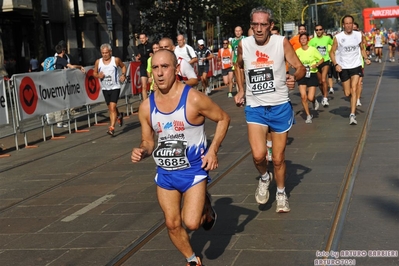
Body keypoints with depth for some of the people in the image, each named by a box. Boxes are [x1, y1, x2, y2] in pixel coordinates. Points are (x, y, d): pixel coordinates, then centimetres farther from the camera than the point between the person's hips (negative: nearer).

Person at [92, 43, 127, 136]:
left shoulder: (116, 60, -6)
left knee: (112, 107, -17)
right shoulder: (98, 62, 0)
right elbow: (94, 73, 11)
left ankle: (112, 128, -18)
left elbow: (123, 66, 12)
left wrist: (123, 75, -5)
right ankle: (119, 115, 49)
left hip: (115, 87, -4)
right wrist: (98, 75, -11)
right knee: (110, 108, 17)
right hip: (105, 88, 4)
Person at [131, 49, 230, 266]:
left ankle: (205, 206, 22)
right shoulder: (146, 107, -6)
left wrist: (213, 150, -15)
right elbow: (148, 141, 6)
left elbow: (223, 118, -6)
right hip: (165, 173, 4)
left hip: (193, 170, -4)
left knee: (191, 223, -14)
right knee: (172, 224, 10)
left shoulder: (194, 99, -19)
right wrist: (142, 151, -18)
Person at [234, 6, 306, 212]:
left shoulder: (282, 42, -10)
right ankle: (264, 177, 17)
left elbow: (300, 67, -6)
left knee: (278, 159, 10)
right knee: (258, 155, -17)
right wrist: (241, 91, 8)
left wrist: (294, 77, -28)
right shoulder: (244, 45, -4)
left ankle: (281, 194, 35)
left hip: (280, 107, -1)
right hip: (255, 108, 1)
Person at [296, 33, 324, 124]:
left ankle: (315, 101, 29)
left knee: (310, 98, -10)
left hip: (312, 75, -3)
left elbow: (322, 59, 1)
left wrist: (316, 65, -17)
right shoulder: (297, 51, 1)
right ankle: (308, 115, 10)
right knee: (303, 96, -7)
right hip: (302, 75, 3)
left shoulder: (313, 49, -8)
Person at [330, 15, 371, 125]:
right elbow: (332, 52, -2)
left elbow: (362, 48, 13)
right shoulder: (338, 37, -8)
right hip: (343, 67, 0)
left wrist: (366, 58, -4)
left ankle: (352, 114, -17)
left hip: (356, 66, 0)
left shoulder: (359, 35, -1)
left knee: (353, 89, -16)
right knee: (347, 93, 5)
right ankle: (354, 106, 41)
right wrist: (336, 64, -15)